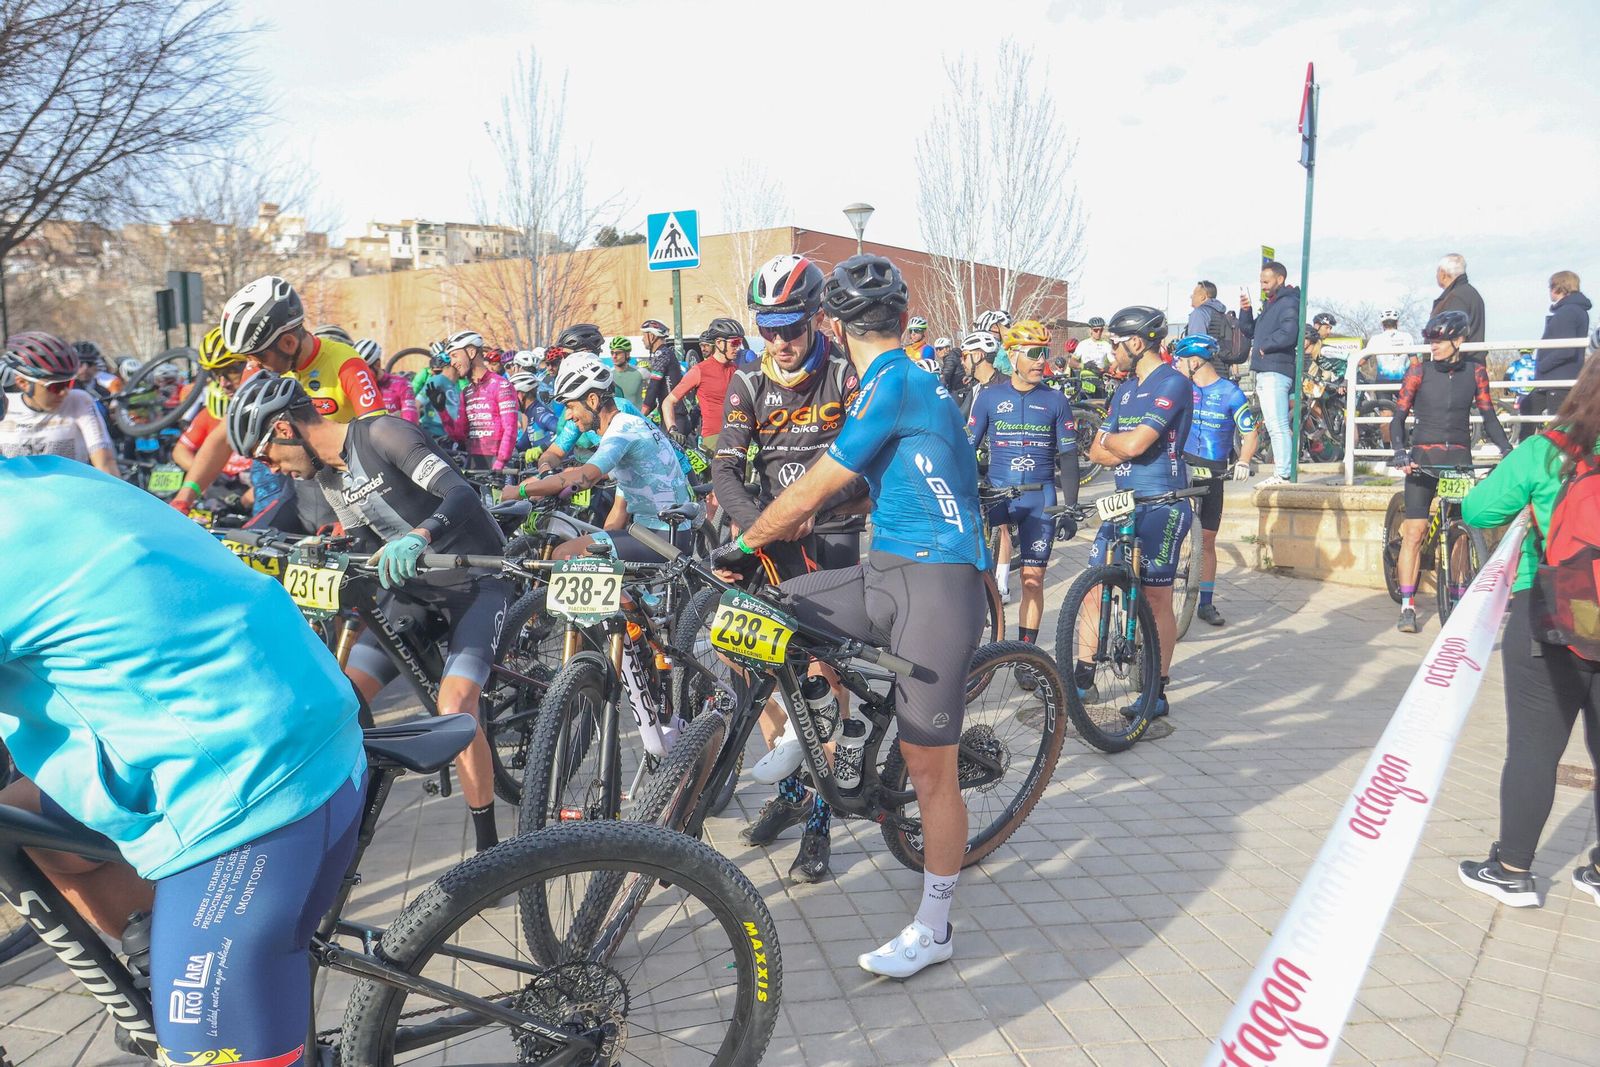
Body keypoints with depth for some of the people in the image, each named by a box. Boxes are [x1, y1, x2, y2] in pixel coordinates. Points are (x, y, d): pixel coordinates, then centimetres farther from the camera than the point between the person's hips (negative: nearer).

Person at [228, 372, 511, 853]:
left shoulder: (381, 434, -18)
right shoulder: (328, 478, 7)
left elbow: (461, 493, -31)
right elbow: (372, 554, 12)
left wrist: (420, 535, -49)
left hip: (476, 583, -7)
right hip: (413, 589, 8)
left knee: (454, 707, -24)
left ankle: (488, 848, -8)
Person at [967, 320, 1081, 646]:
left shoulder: (1056, 401, 4)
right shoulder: (990, 397, 2)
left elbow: (1068, 456, 5)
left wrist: (1071, 508, -1)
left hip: (1040, 498, 1)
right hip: (997, 493, -1)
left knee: (1033, 581, 4)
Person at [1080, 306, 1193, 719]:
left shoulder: (1173, 384, -12)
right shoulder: (1125, 388, 15)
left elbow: (1133, 444, -23)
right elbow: (1097, 453, 11)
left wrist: (1110, 439, -2)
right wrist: (1121, 447, -9)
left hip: (1161, 507, -8)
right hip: (1123, 501, 8)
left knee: (1157, 599, 0)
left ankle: (1157, 693, 10)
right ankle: (1083, 676, 18)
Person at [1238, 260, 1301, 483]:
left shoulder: (1289, 302, -8)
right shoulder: (1270, 304, 22)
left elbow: (1288, 334, -22)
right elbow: (1250, 331, 25)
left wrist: (1262, 346, -9)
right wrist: (1245, 310, 8)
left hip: (1276, 372, -10)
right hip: (1265, 373, 10)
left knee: (1278, 426, -12)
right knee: (1274, 427, 12)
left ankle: (1283, 475, -12)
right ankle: (1281, 471, 17)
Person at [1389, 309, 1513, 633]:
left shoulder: (1475, 373, 5)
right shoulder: (1419, 372, 0)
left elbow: (1488, 416, 6)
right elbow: (1398, 417, -2)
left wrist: (1507, 448, -8)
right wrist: (1400, 452, -18)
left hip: (1459, 458, 2)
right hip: (1423, 458, -2)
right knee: (1414, 531, -9)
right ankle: (1407, 607, -7)